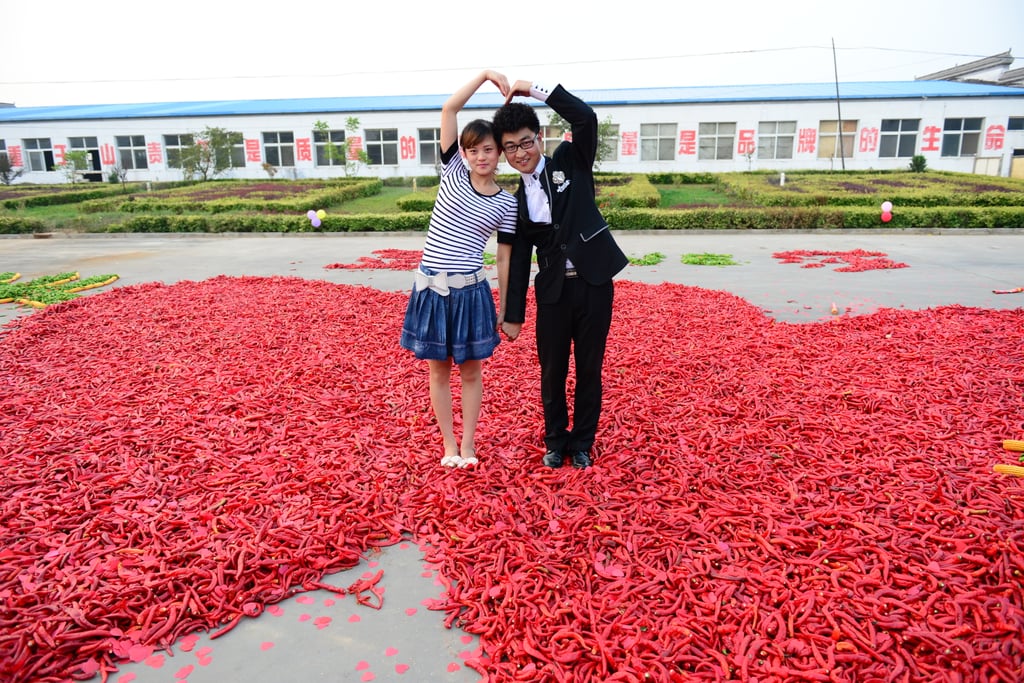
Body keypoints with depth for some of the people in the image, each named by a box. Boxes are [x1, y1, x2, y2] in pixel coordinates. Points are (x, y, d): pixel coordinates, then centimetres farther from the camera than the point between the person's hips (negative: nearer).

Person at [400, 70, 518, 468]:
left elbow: (504, 258, 3)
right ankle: (449, 445, 26)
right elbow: (449, 108, -4)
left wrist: (505, 309, 3)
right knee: (439, 370, 10)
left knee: (471, 371, 9)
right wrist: (485, 75, -8)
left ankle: (468, 445, 25)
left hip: (471, 290, -1)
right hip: (431, 286, 1)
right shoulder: (453, 172, 2)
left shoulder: (506, 204, 1)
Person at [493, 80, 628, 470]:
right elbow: (518, 259, 6)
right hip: (553, 291, 2)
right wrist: (513, 314, 5)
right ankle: (556, 442, 30)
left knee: (590, 369, 8)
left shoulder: (571, 161, 1)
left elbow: (586, 117, -17)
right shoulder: (516, 200, 5)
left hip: (593, 283, -2)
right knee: (552, 372, 9)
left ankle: (582, 443, 26)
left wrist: (535, 89, -14)